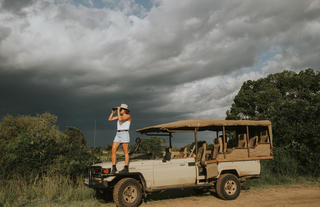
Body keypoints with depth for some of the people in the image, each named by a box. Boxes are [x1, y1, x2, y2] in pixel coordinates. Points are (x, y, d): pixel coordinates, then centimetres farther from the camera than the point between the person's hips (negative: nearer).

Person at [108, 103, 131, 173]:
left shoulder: (128, 116, -4)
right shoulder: (119, 116, 18)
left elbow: (120, 119, -21)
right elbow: (110, 119, 13)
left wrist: (118, 111, -11)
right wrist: (113, 111, 8)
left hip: (124, 134, -7)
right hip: (118, 135, 7)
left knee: (125, 152, -4)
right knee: (113, 150, -5)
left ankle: (126, 168, 1)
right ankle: (114, 167, 0)